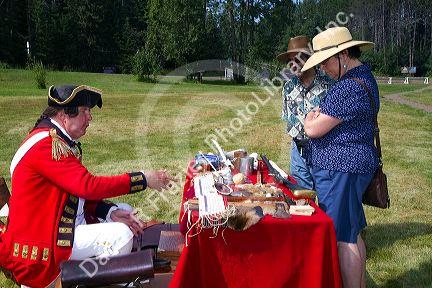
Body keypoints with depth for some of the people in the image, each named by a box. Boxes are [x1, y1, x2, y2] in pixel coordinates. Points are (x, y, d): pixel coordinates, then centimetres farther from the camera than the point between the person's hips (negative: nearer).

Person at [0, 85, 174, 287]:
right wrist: (143, 179, -23)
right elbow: (89, 186, -29)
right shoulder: (46, 144, -22)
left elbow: (79, 191, 8)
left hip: (61, 223, 11)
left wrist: (111, 212, -5)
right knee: (121, 235, -21)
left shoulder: (59, 140, 9)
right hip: (39, 242, -11)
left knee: (123, 214, 12)